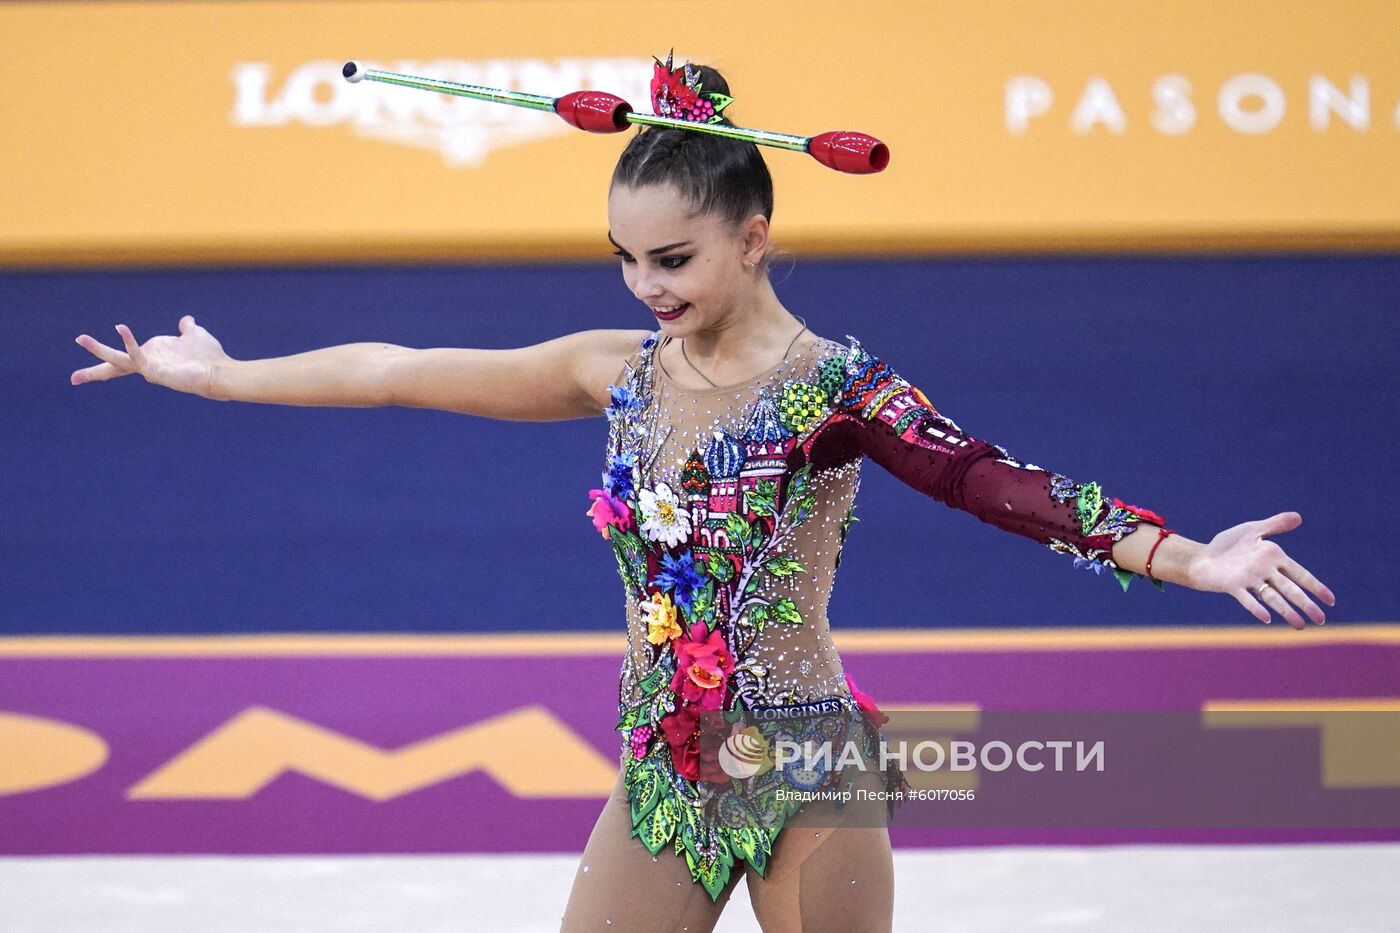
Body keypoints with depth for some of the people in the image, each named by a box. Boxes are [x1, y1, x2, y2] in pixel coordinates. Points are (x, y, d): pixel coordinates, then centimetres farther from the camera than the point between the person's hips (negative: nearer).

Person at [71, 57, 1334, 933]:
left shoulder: (832, 390, -11)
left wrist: (1191, 559, -37)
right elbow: (404, 373, 12)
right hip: (663, 773, 5)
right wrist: (217, 375, 18)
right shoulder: (623, 373, 5)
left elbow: (999, 485, -24)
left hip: (803, 775, -5)